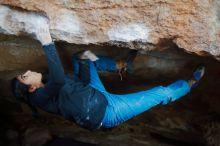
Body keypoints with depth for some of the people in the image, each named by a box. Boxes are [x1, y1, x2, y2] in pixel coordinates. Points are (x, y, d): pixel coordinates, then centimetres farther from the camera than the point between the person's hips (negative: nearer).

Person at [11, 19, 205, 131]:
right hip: (107, 111, -9)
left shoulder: (49, 83, 6)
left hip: (98, 97, 9)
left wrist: (84, 61, -5)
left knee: (80, 59, 18)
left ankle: (122, 65, 14)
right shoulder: (42, 96, -20)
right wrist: (47, 44, -45)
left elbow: (84, 82, 9)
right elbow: (59, 79, -42)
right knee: (159, 94, -2)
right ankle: (190, 84, 24)